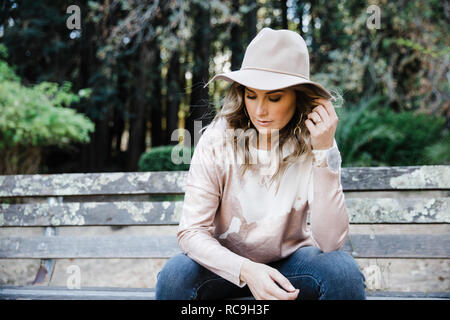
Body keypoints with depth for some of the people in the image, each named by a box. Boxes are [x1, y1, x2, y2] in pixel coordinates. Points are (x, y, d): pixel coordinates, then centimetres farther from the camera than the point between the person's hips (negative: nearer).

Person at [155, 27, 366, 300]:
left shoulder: (311, 143, -15)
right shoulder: (217, 141, -16)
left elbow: (330, 242, -23)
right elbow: (191, 232, -19)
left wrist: (325, 152, -30)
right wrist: (246, 270, -37)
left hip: (290, 260, 1)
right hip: (228, 263, 0)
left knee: (343, 272, -29)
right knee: (175, 275, -30)